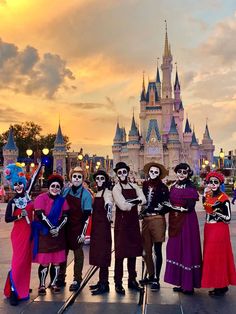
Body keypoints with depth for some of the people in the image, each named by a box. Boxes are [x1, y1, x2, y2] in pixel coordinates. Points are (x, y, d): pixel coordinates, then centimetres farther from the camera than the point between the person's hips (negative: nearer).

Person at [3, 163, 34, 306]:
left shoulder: (29, 199, 1)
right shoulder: (12, 202, -9)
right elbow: (7, 219, -13)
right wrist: (20, 216, -21)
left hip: (29, 232, 4)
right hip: (18, 233, -4)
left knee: (27, 259, 11)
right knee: (19, 260, -5)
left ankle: (23, 287, 26)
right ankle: (13, 291, 3)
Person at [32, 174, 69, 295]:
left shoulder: (62, 200, 8)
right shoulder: (41, 198, -7)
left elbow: (65, 217, 3)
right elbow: (41, 215, -13)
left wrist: (57, 228, -11)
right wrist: (51, 228, -13)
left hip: (58, 234, 4)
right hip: (43, 234, -4)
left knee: (57, 261, 7)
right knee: (44, 262, -2)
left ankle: (53, 283, 22)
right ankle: (42, 285, 14)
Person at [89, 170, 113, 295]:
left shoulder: (107, 192, -9)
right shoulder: (96, 193, 15)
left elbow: (109, 205, -26)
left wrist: (108, 210, -44)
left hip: (103, 226, -8)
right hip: (96, 226, 8)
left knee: (102, 254, -6)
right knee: (97, 253, 12)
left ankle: (104, 285, 1)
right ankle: (101, 281, 22)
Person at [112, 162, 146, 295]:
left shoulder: (134, 186, 11)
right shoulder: (116, 188, -6)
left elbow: (144, 200, -4)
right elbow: (123, 206, -18)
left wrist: (130, 201, -15)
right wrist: (136, 201, -4)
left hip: (134, 222, 5)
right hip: (122, 223, -5)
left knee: (133, 251, 12)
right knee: (120, 253, -3)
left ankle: (132, 280, 25)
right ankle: (118, 283, 6)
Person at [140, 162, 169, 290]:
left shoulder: (163, 188, -2)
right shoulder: (144, 186, 10)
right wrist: (142, 211, 6)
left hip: (157, 220, -5)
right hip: (145, 220, 5)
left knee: (157, 250, 0)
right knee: (146, 250, 11)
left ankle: (156, 279, 7)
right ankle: (151, 275, 27)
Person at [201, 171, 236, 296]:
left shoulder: (224, 198, -13)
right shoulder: (207, 196, 7)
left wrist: (218, 213, -25)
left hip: (219, 230, -7)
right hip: (209, 229, 7)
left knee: (218, 256, -2)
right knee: (210, 256, 11)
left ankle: (221, 286, 11)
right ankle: (217, 284, 23)